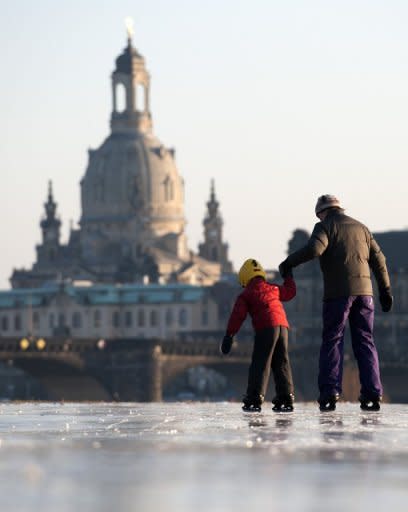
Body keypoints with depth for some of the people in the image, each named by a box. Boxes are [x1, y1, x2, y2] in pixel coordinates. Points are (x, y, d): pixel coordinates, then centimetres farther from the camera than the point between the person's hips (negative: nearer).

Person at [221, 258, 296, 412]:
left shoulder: (245, 295, 8)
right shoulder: (273, 288, 21)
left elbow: (237, 316, 0)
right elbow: (290, 292, 38)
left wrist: (229, 335, -2)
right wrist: (288, 277, 54)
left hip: (266, 328, -5)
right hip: (282, 326, 5)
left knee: (259, 364, -4)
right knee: (281, 364, 11)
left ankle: (254, 399, -10)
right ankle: (286, 398, 6)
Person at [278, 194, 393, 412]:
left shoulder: (325, 226, 2)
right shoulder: (360, 227, 19)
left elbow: (314, 248, -17)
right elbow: (378, 259, 16)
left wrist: (289, 262, -6)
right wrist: (385, 290, 19)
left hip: (338, 292, -4)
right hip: (363, 290, 4)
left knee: (332, 341, 0)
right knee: (365, 342, 7)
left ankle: (329, 393, -9)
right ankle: (372, 394, -1)